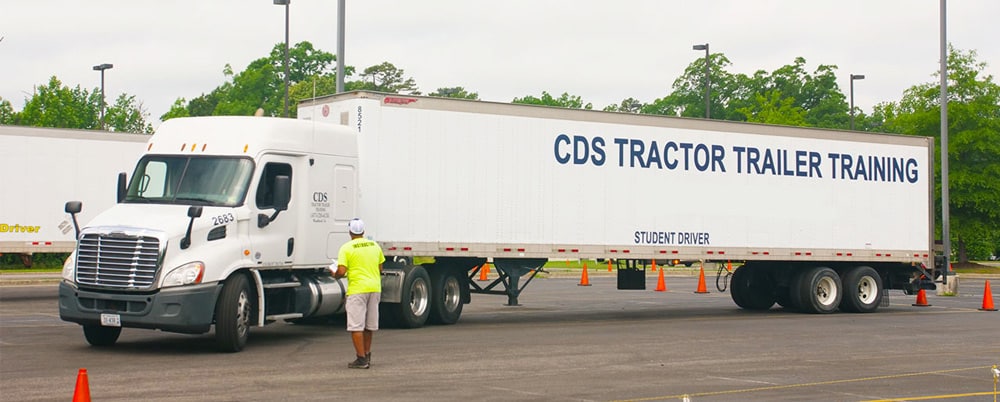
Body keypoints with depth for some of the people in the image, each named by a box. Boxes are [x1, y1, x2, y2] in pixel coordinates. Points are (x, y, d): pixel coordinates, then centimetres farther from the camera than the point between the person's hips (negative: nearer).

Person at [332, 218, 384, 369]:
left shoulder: (346, 248, -8)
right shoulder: (375, 246, 8)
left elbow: (341, 271, -15)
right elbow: (380, 269, 13)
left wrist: (335, 275, 7)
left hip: (357, 290, -6)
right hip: (375, 288, 6)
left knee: (356, 326, -3)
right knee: (369, 325, 16)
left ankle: (361, 358, -6)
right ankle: (367, 355, 26)